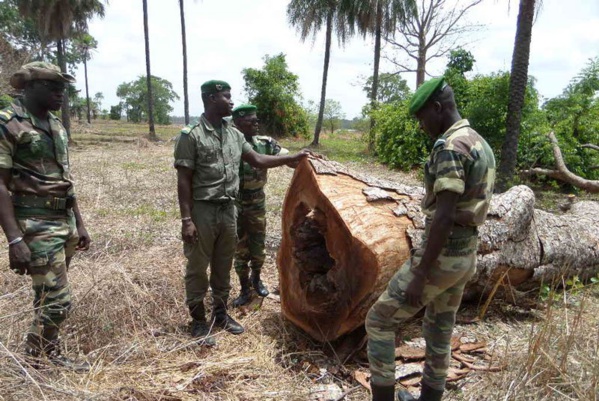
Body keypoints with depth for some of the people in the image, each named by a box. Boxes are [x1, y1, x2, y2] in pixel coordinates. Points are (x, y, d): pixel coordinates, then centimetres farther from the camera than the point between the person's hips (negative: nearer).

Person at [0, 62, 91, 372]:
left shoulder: (56, 126, 13)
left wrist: (79, 224, 17)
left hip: (65, 223, 8)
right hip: (37, 226, -7)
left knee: (47, 297, 16)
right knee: (56, 301, -5)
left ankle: (41, 354, 30)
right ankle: (38, 362, 17)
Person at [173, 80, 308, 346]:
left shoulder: (235, 135, 8)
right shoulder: (191, 136, -12)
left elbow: (258, 161, 14)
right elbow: (183, 181, -12)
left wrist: (294, 158, 10)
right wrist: (186, 219, -16)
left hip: (228, 210, 7)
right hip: (202, 211, -6)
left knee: (223, 266, 17)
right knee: (197, 268, 7)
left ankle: (220, 314, 34)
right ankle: (198, 321, 22)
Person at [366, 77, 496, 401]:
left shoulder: (449, 146, -19)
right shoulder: (481, 145, 13)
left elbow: (444, 216, -25)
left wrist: (420, 275, -22)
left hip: (441, 254, -10)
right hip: (466, 253, 10)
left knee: (379, 321, 2)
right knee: (439, 331, 20)